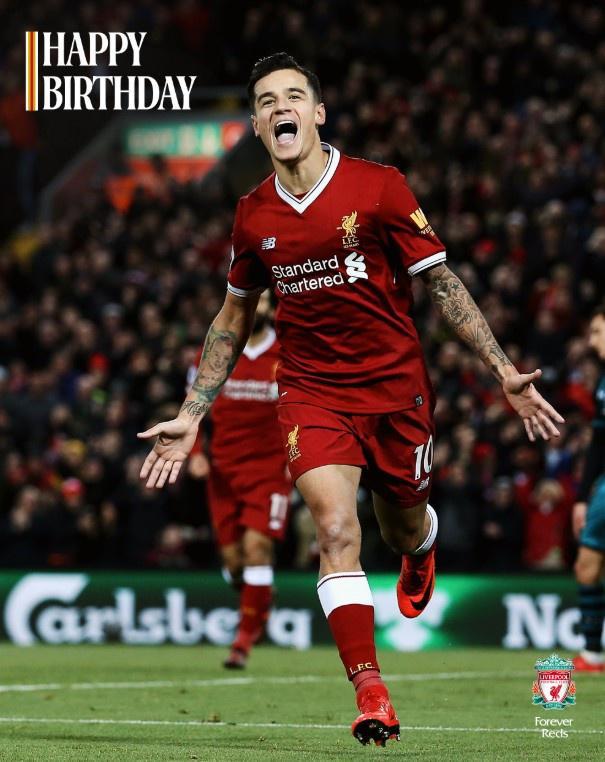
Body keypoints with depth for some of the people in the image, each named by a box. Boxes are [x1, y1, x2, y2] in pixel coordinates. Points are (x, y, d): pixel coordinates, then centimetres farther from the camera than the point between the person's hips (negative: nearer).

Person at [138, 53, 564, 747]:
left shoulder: (379, 187, -9)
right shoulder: (253, 215, 0)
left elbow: (441, 284, -3)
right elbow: (234, 317, 15)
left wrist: (503, 371, -10)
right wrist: (189, 416, 12)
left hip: (395, 388, -1)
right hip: (309, 390, 1)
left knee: (403, 531, 14)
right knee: (336, 527, -19)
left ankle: (421, 548, 55)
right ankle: (370, 695, -20)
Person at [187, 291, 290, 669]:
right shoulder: (214, 354, 4)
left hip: (271, 468, -2)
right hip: (225, 468, 3)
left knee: (257, 546, -16)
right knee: (233, 558, 0)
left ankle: (245, 640, -8)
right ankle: (261, 601, 34)